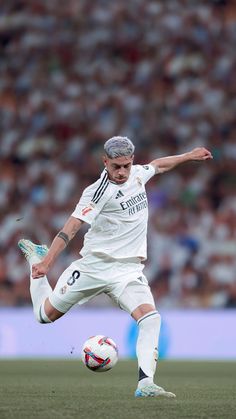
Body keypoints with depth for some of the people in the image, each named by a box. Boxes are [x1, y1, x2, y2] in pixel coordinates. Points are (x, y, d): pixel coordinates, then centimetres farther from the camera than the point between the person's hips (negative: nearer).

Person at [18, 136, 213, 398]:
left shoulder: (137, 174, 2)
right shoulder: (99, 191, -18)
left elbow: (158, 165, 28)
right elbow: (70, 228, -23)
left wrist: (188, 156, 34)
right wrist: (46, 262, -32)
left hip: (128, 270, 4)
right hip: (93, 265, -4)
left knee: (151, 318, -22)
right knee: (46, 315, 12)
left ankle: (145, 384, -28)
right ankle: (35, 256, 40)